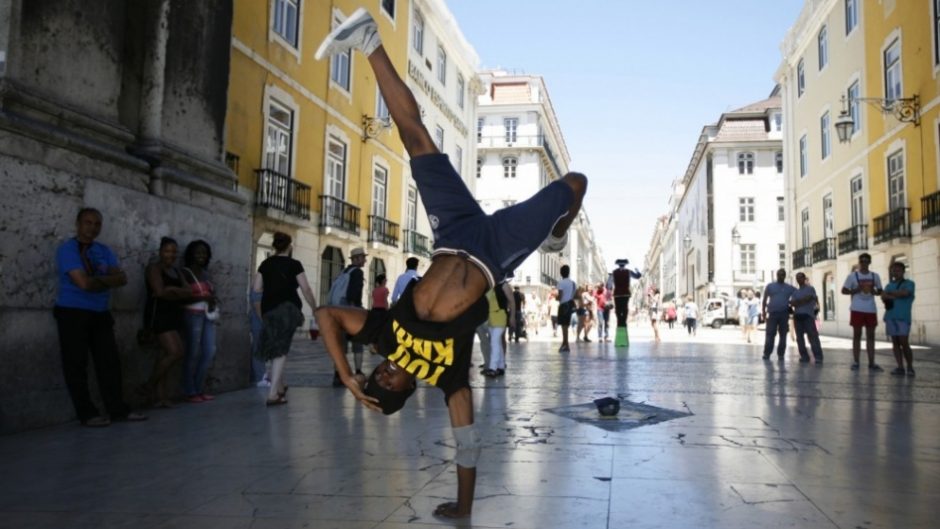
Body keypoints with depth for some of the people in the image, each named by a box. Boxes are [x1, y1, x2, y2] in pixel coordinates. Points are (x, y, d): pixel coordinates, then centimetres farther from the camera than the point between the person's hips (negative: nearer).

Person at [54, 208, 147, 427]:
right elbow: (83, 283, -19)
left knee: (110, 361, 3)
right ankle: (87, 414, 6)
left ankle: (118, 409, 8)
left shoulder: (104, 251, 11)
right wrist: (107, 279, -3)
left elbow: (122, 279, -2)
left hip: (101, 314, 6)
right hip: (72, 314, -5)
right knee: (76, 365, 0)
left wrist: (96, 280, -16)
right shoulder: (66, 249, -8)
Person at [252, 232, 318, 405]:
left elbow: (256, 289, 6)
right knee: (281, 350, -4)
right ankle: (273, 394, -13)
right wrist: (315, 310, 3)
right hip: (287, 309, -4)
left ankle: (280, 387, 32)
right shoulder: (294, 264, -2)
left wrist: (260, 314, 17)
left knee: (275, 349, 19)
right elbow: (306, 289, -6)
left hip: (269, 311, 4)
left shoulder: (265, 264, 10)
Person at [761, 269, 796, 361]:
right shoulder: (770, 286, 7)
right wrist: (764, 314, 3)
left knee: (783, 335, 3)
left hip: (784, 314, 2)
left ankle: (780, 355, 8)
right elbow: (764, 300, 8)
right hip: (772, 314, -2)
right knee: (769, 335, -5)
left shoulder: (790, 288, 10)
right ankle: (767, 354, -2)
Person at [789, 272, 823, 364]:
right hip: (797, 316, 5)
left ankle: (818, 357, -12)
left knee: (813, 337, -10)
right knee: (799, 337, 1)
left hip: (808, 315, -5)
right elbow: (792, 303, 6)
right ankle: (804, 357, 6)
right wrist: (802, 301, -9)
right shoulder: (795, 292, 21)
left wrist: (797, 302, 1)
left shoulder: (810, 289, 9)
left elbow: (808, 299, -7)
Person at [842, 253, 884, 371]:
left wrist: (874, 292, -8)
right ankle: (856, 362, 5)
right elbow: (844, 290, 2)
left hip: (871, 310, 3)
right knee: (857, 335, 1)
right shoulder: (852, 276, -1)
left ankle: (871, 363, 9)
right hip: (857, 309, -3)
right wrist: (855, 291, -15)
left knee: (871, 336, 5)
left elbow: (880, 291, 14)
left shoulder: (875, 276, 7)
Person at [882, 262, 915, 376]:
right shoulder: (889, 285, 18)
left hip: (903, 317, -4)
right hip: (890, 317, 4)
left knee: (904, 343, -7)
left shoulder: (909, 283, 7)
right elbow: (883, 297, 4)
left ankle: (910, 368, 4)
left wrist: (890, 293, 1)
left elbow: (905, 293, -12)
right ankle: (900, 367, 7)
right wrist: (897, 296, -11)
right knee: (895, 342, 4)